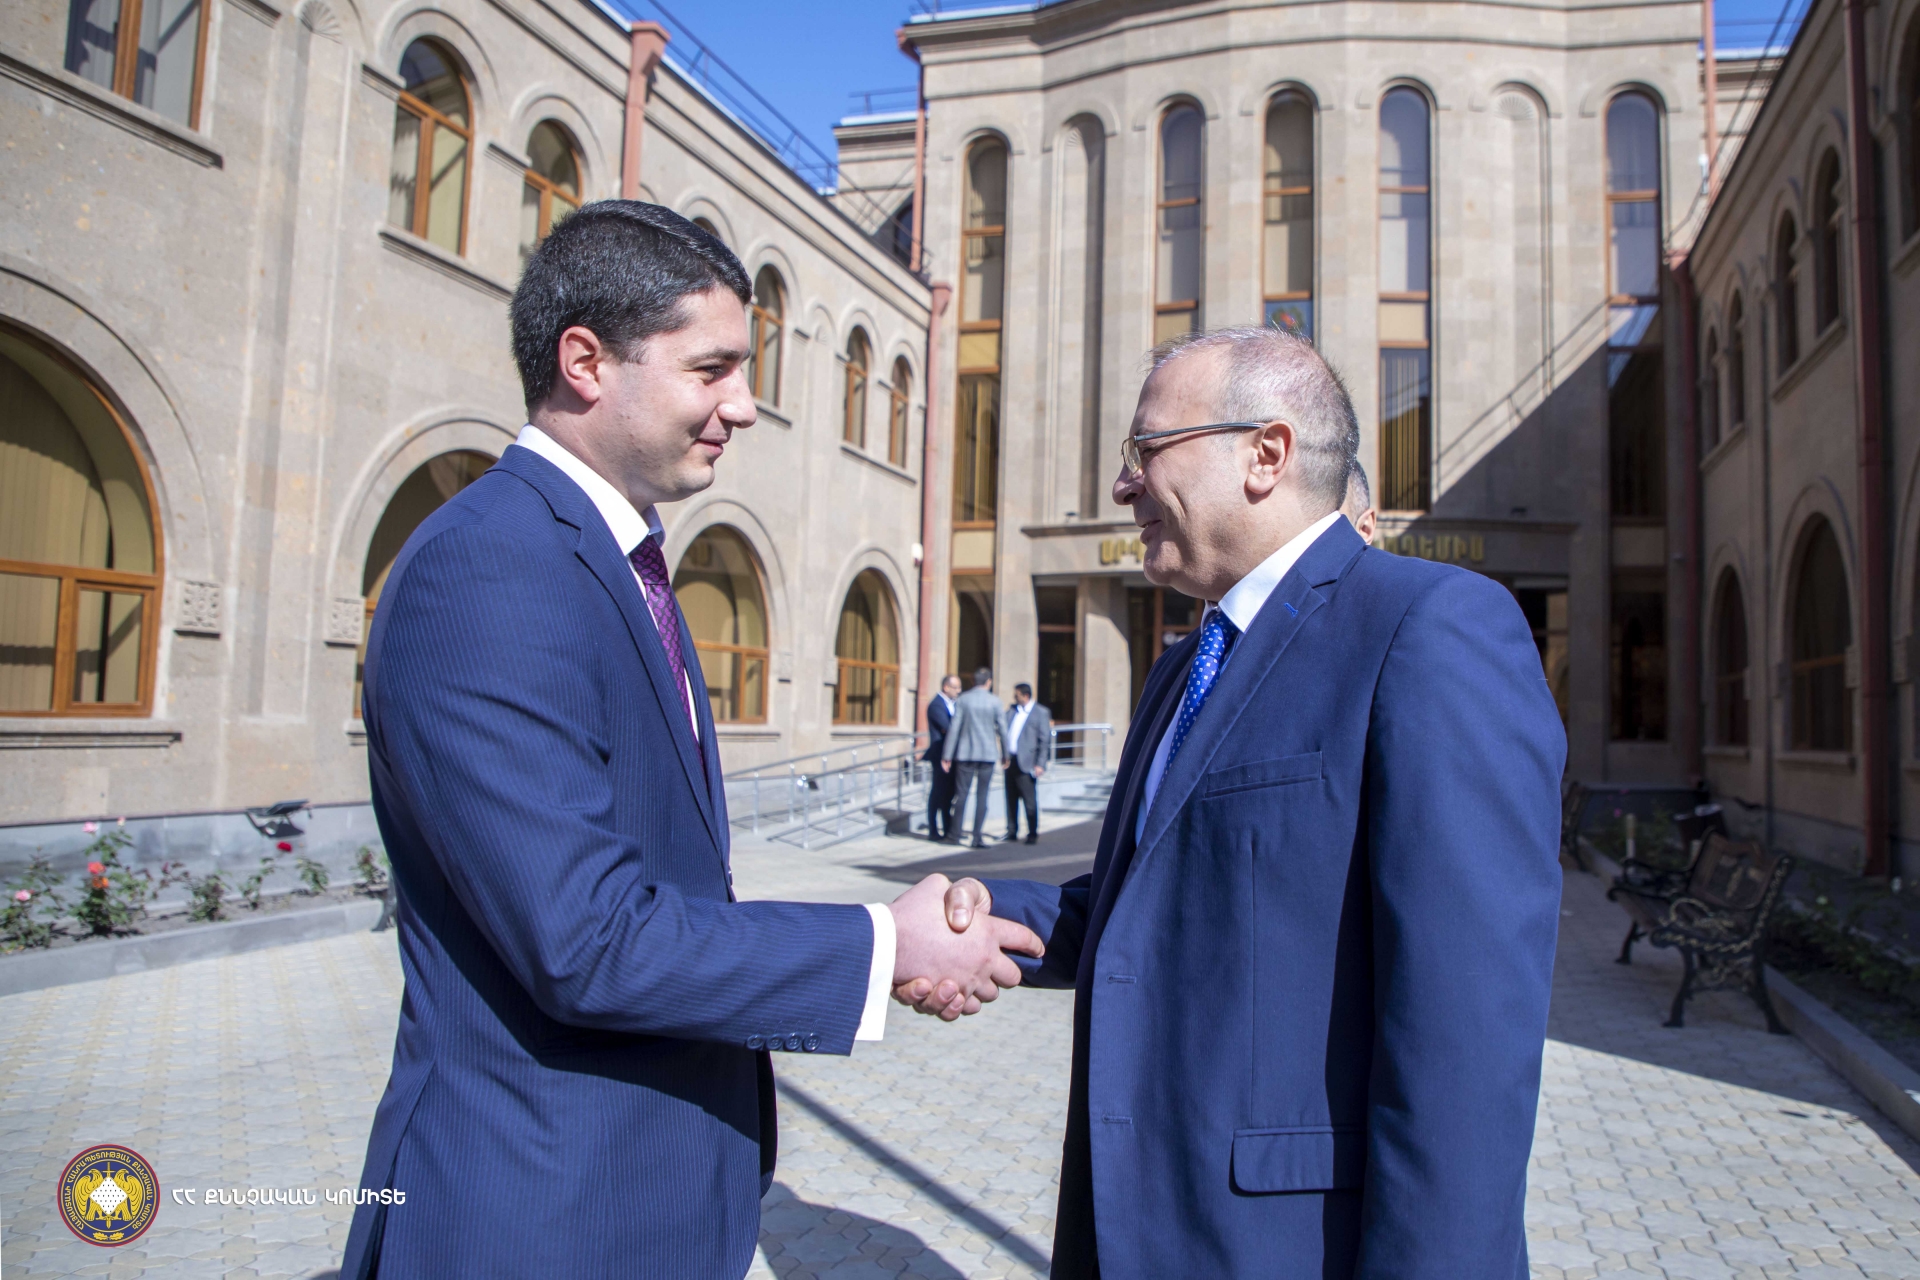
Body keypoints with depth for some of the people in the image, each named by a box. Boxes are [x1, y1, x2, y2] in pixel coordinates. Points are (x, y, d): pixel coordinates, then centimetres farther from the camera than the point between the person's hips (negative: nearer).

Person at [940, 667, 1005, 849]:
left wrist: (947, 755, -1)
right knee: (982, 796, 3)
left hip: (965, 753, 1)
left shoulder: (963, 700, -1)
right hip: (988, 753, 0)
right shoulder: (994, 701, -3)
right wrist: (1005, 754, 11)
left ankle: (955, 835, 13)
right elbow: (1002, 729, -1)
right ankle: (977, 837, 1)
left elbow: (954, 728, -4)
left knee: (961, 793, 7)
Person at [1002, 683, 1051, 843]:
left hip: (1026, 763, -5)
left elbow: (1045, 740, -6)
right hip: (1010, 760, 6)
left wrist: (1040, 764, -12)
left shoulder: (1041, 713, -2)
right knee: (1011, 798, 10)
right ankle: (1012, 831, 19)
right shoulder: (1012, 710, 14)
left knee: (1030, 800, -2)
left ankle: (1033, 833, 7)